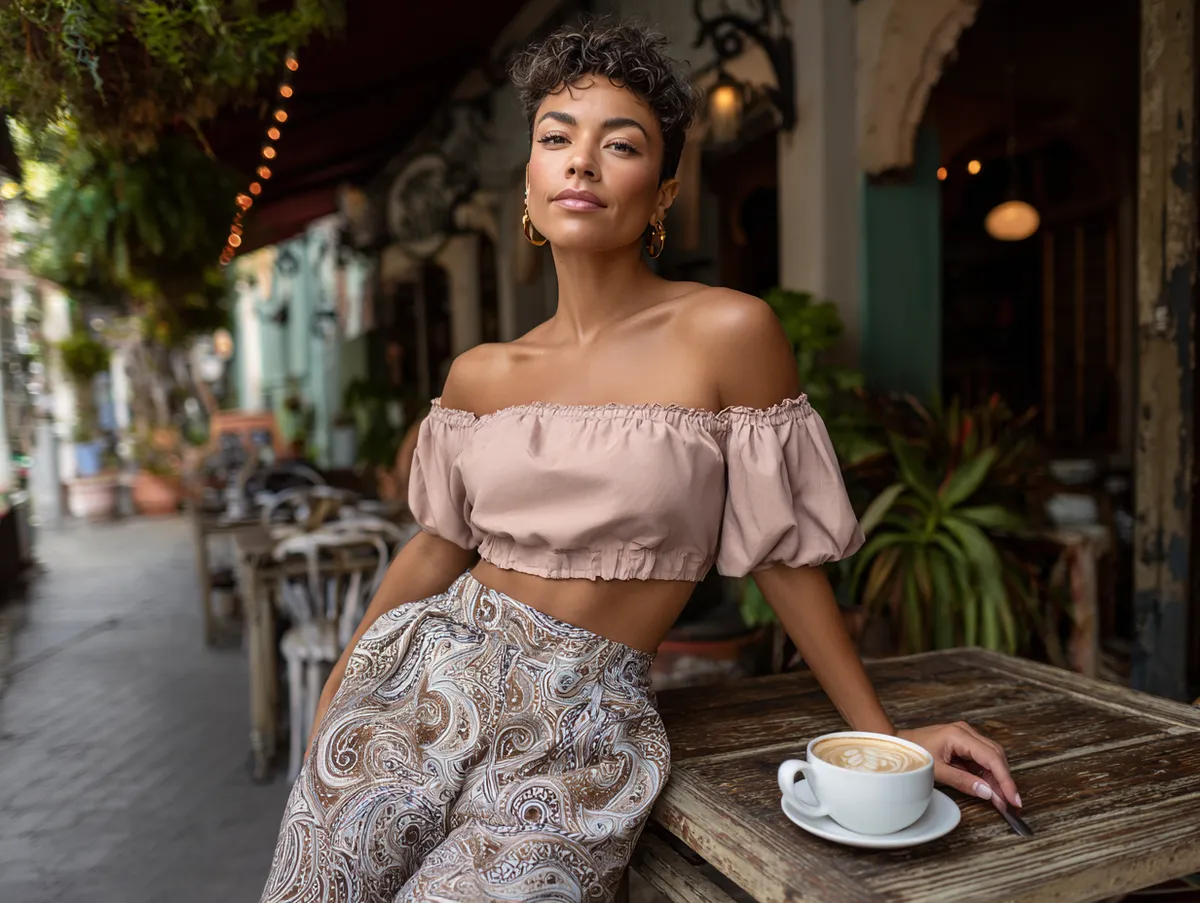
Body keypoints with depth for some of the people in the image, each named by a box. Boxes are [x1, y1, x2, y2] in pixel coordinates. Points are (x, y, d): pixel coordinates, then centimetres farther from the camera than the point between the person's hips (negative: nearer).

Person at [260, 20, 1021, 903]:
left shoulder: (728, 332, -10)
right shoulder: (480, 376, 2)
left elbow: (783, 554, -4)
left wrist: (881, 733, 1)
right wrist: (342, 681, 18)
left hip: (582, 727, -3)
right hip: (429, 677, 4)